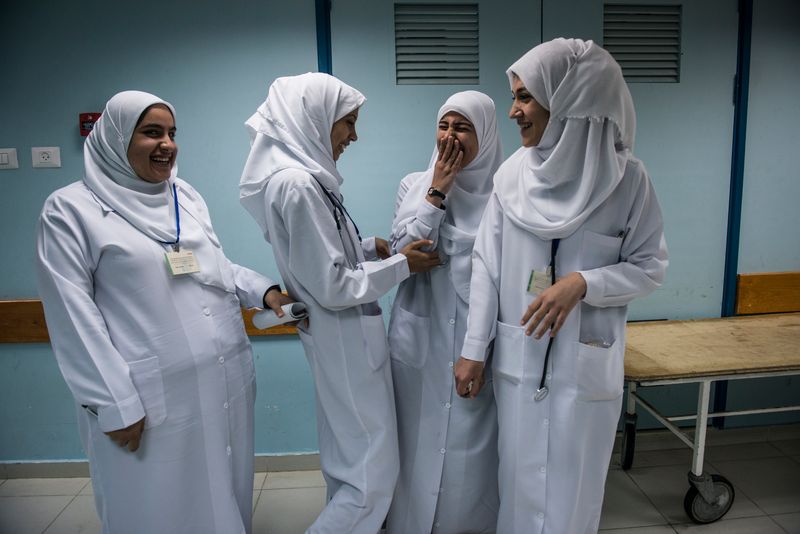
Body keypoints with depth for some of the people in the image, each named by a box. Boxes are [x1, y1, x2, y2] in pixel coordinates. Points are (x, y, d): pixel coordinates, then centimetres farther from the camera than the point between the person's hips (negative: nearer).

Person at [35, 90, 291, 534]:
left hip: (227, 380, 6)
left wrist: (264, 291, 0)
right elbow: (72, 316, -9)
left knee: (224, 497, 18)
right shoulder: (70, 209, -5)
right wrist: (113, 405, -12)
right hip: (152, 397, -5)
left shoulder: (187, 197, 12)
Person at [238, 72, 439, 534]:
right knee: (374, 470, 3)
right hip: (346, 340, -10)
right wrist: (401, 265, -13)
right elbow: (332, 287, -23)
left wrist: (371, 246, 6)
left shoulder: (300, 174, 6)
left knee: (348, 456, 24)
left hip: (340, 338, 10)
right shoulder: (296, 184, -23)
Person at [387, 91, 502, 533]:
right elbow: (401, 255, -9)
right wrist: (437, 191, -11)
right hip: (422, 339, 2)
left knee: (472, 448, 9)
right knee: (421, 443, 13)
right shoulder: (414, 185, 3)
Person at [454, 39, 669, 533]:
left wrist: (582, 283, -21)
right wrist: (473, 350, 0)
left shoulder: (626, 177, -9)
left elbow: (650, 267, -3)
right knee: (521, 477, 15)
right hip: (518, 357, 2)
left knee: (573, 484, 13)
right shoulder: (513, 173, -2)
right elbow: (487, 264, 0)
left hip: (587, 361, -2)